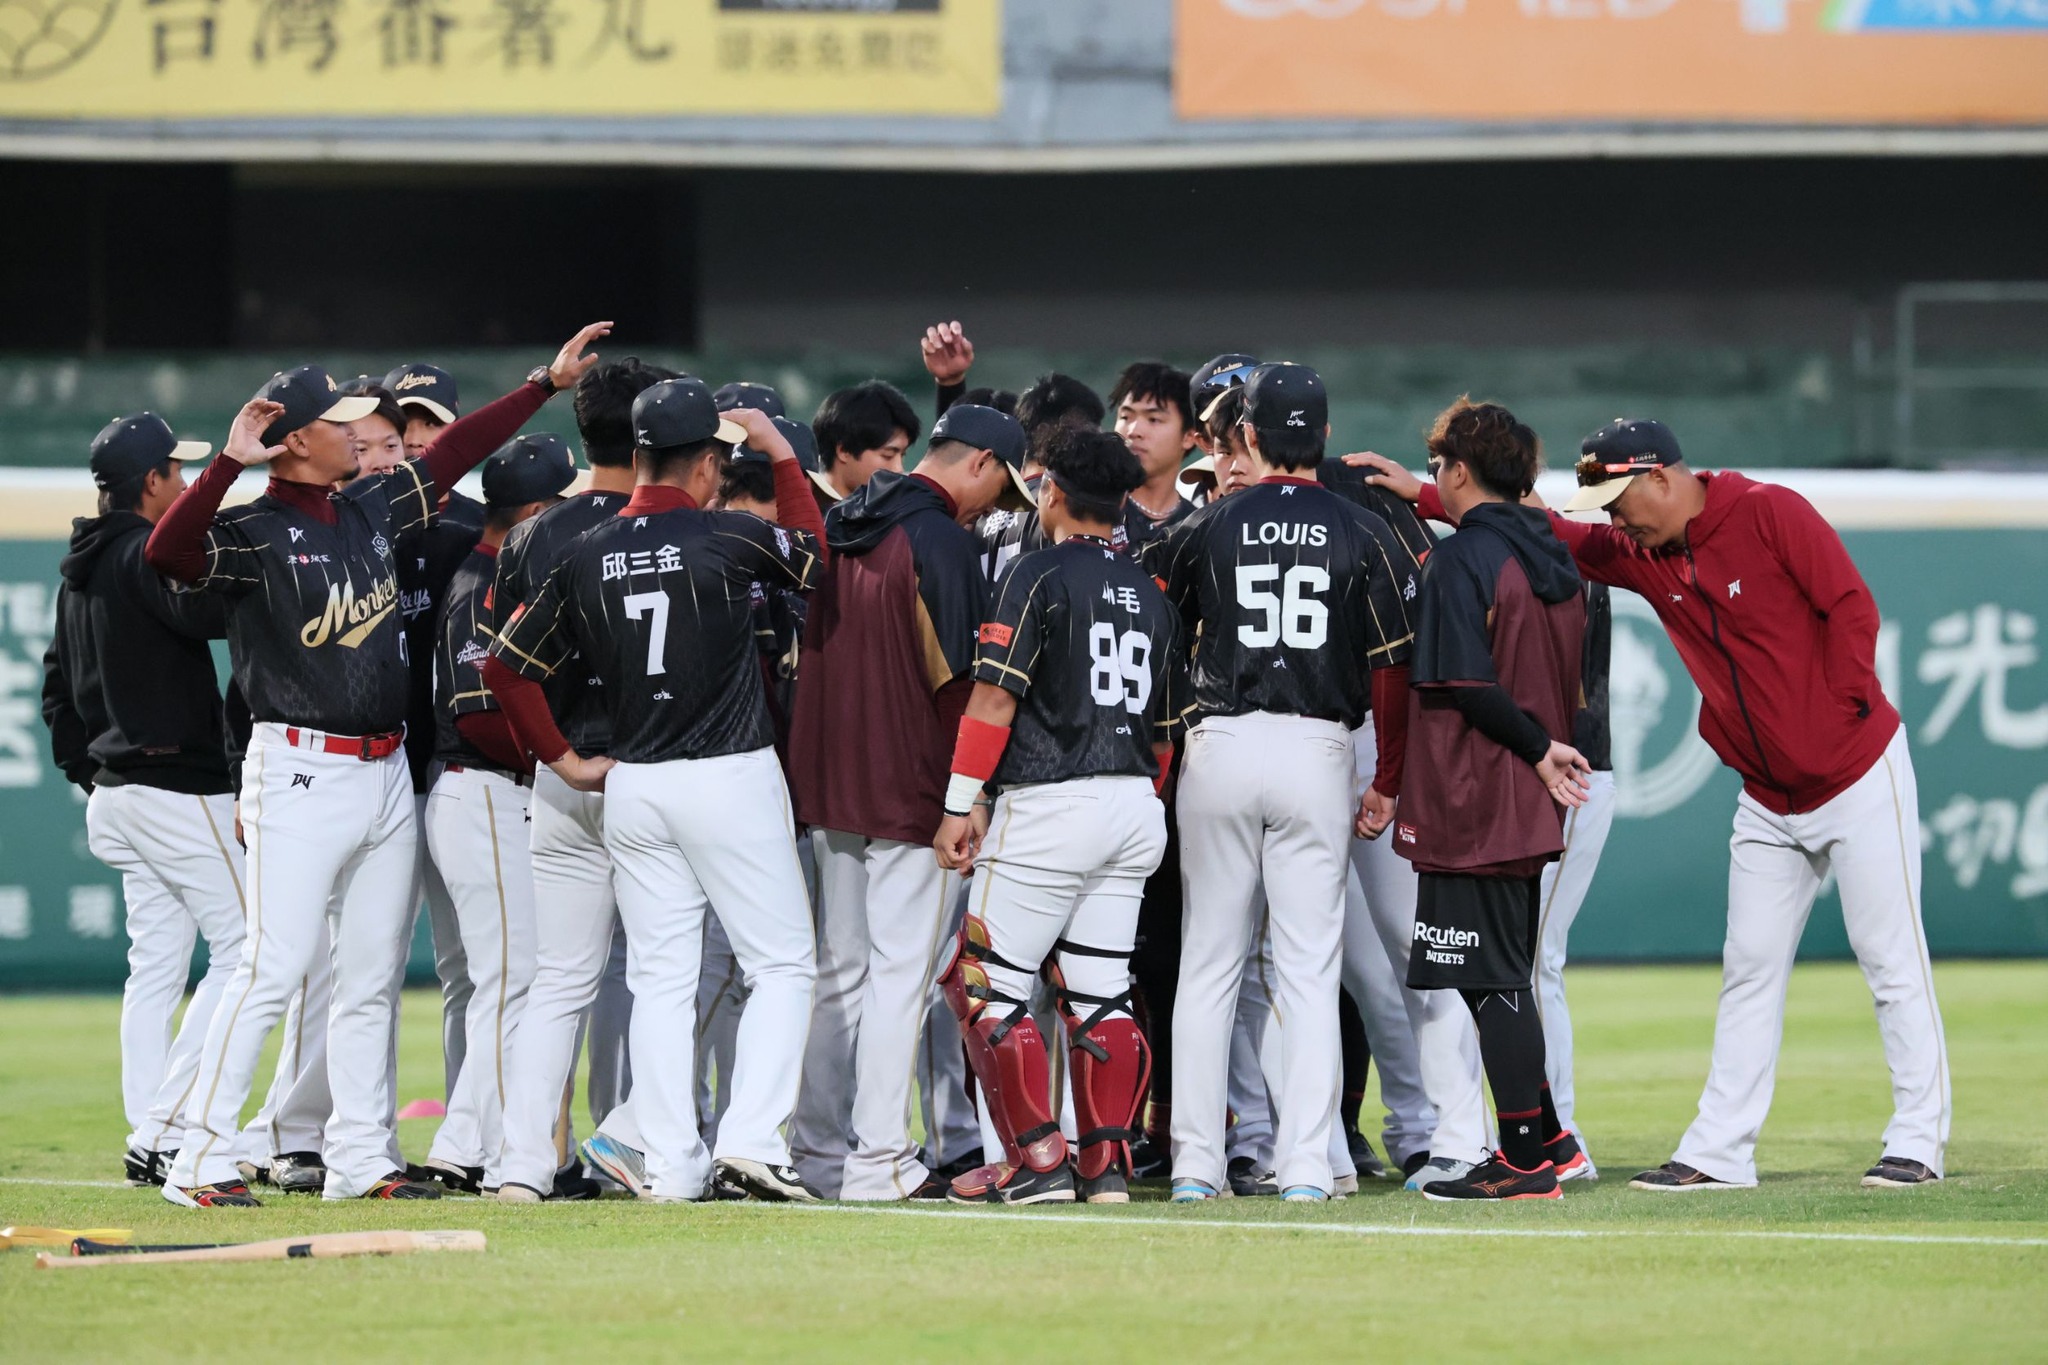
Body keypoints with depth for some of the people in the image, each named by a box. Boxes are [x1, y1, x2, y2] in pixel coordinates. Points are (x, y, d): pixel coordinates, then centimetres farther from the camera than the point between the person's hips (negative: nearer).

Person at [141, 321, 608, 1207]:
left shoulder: (373, 510, 11)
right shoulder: (253, 535, -11)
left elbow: (455, 452, 21)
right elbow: (167, 552, -29)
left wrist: (547, 382, 23)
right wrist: (229, 463, -36)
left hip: (386, 770, 8)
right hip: (301, 774, -8)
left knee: (372, 978, 10)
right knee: (273, 967, -12)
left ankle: (360, 1159, 16)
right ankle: (201, 1160, -9)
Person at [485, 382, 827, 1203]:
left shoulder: (588, 557, 2)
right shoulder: (726, 539, -10)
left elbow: (505, 667, 6)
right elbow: (814, 552, 11)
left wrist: (565, 760, 14)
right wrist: (781, 452, 18)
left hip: (633, 788, 4)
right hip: (731, 779, -4)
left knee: (661, 979, 9)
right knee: (781, 965, 3)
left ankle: (672, 1164, 5)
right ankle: (751, 1142, -11)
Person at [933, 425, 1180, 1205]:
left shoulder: (1041, 576, -6)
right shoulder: (1149, 595, 14)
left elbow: (995, 696, -11)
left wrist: (963, 801, -8)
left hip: (1048, 805, -7)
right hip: (1133, 806, 7)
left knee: (988, 984, -1)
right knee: (1099, 989, 9)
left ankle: (1039, 1161, -6)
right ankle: (1107, 1164, 5)